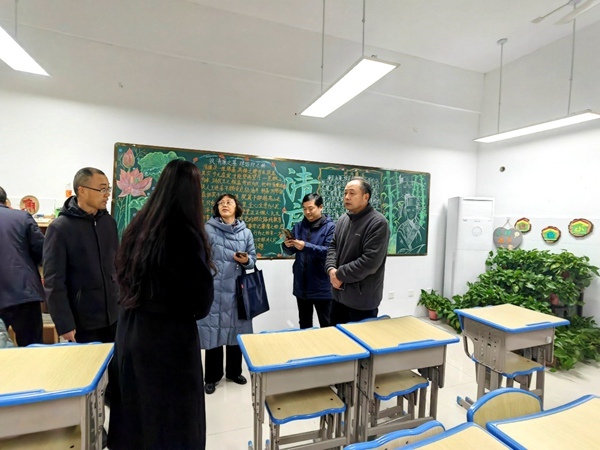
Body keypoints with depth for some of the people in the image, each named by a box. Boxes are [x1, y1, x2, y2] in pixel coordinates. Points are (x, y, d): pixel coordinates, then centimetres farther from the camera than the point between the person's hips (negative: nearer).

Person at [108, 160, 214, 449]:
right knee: (171, 414, 13)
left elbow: (124, 277, 10)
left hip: (130, 329, 7)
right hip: (168, 334, -7)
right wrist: (194, 312, 3)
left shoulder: (138, 226, -1)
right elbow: (203, 295, -17)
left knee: (138, 406, 25)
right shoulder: (184, 234, -23)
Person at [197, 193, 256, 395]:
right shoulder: (207, 229, -4)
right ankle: (212, 377, 26)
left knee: (236, 330, 14)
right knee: (213, 330, 5)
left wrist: (246, 261, -15)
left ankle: (234, 371, 35)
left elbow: (253, 258, 7)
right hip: (213, 289, -3)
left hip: (236, 290, 3)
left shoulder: (246, 232, 5)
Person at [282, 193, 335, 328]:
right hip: (301, 285, 5)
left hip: (321, 286, -5)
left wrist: (306, 246, -27)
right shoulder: (299, 226, 8)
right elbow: (290, 252, 7)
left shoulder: (330, 227, -8)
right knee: (304, 325, 21)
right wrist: (286, 245, -15)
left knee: (326, 326, 12)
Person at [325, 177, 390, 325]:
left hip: (362, 299, -7)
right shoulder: (343, 219, 8)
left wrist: (340, 274, -17)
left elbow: (370, 262, -25)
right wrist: (331, 269, -8)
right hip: (339, 294, 8)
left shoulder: (378, 223, -18)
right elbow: (333, 246, 11)